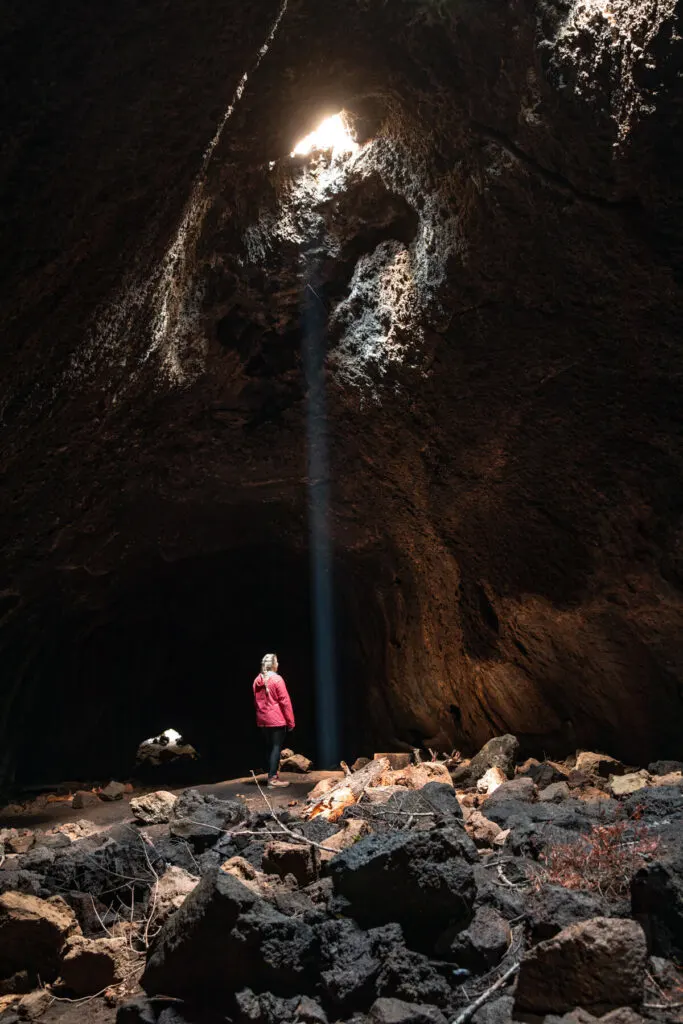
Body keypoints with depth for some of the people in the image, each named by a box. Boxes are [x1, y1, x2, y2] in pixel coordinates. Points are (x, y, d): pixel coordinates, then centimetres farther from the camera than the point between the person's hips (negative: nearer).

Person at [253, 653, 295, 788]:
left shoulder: (257, 680, 7)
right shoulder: (277, 679, -13)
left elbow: (256, 701, 13)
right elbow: (285, 701, -13)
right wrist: (290, 721, -7)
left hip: (263, 720, 7)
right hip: (277, 719, -7)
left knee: (270, 747, 15)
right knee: (277, 747, -3)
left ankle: (273, 775, 19)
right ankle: (272, 778, -5)